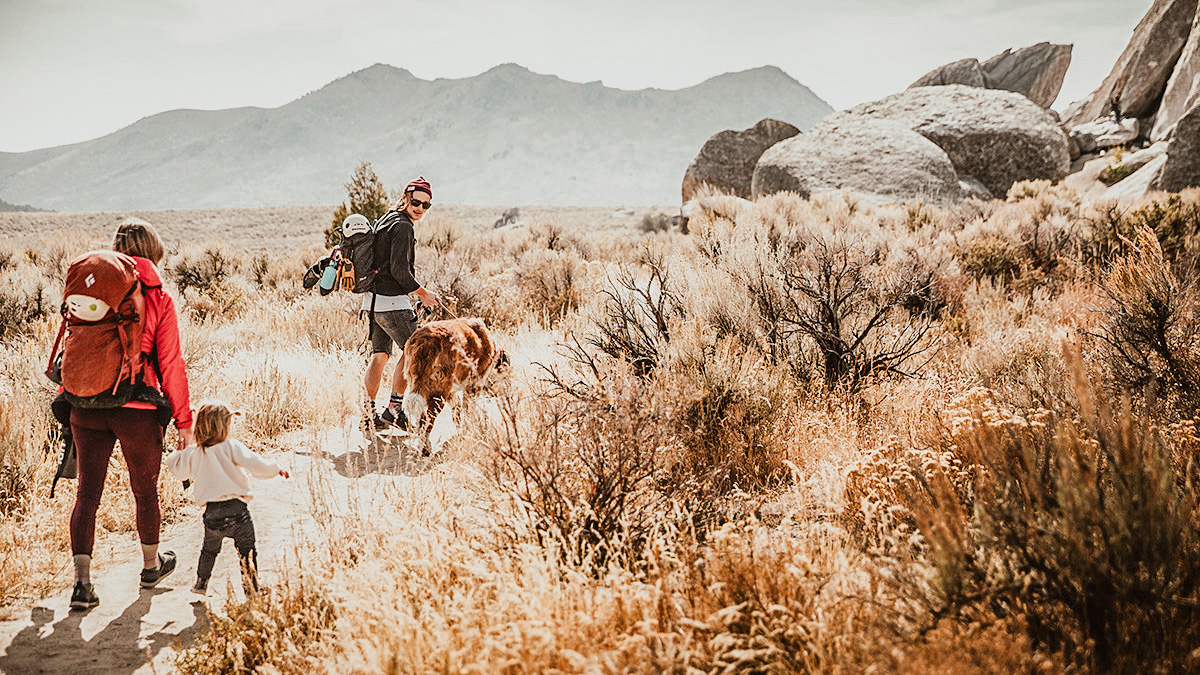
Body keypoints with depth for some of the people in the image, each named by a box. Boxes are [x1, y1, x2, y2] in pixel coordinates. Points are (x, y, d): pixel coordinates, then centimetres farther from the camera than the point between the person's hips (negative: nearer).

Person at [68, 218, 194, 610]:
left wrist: (70, 400, 17)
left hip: (86, 405, 3)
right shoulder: (159, 299, -5)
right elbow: (170, 364, -5)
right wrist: (183, 421, 1)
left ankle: (82, 581, -5)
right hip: (137, 409, -2)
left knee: (87, 493, 5)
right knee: (145, 490, 16)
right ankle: (151, 566, 35)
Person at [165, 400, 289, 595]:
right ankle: (252, 591, 9)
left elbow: (178, 469, 22)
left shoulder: (193, 454, 4)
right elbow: (256, 465, -15)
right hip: (236, 510, -4)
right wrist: (276, 468, 1)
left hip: (212, 514, 4)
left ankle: (201, 583, 38)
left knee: (209, 549, 28)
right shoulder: (231, 447, -9)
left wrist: (179, 451, 38)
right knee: (247, 553, 8)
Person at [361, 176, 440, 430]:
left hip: (372, 299, 10)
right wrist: (423, 293, -8)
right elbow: (399, 270, -19)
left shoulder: (385, 221, 18)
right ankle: (394, 408, -5)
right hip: (391, 300, -10)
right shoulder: (402, 226, -13)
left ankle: (367, 414, 11)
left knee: (379, 354, 11)